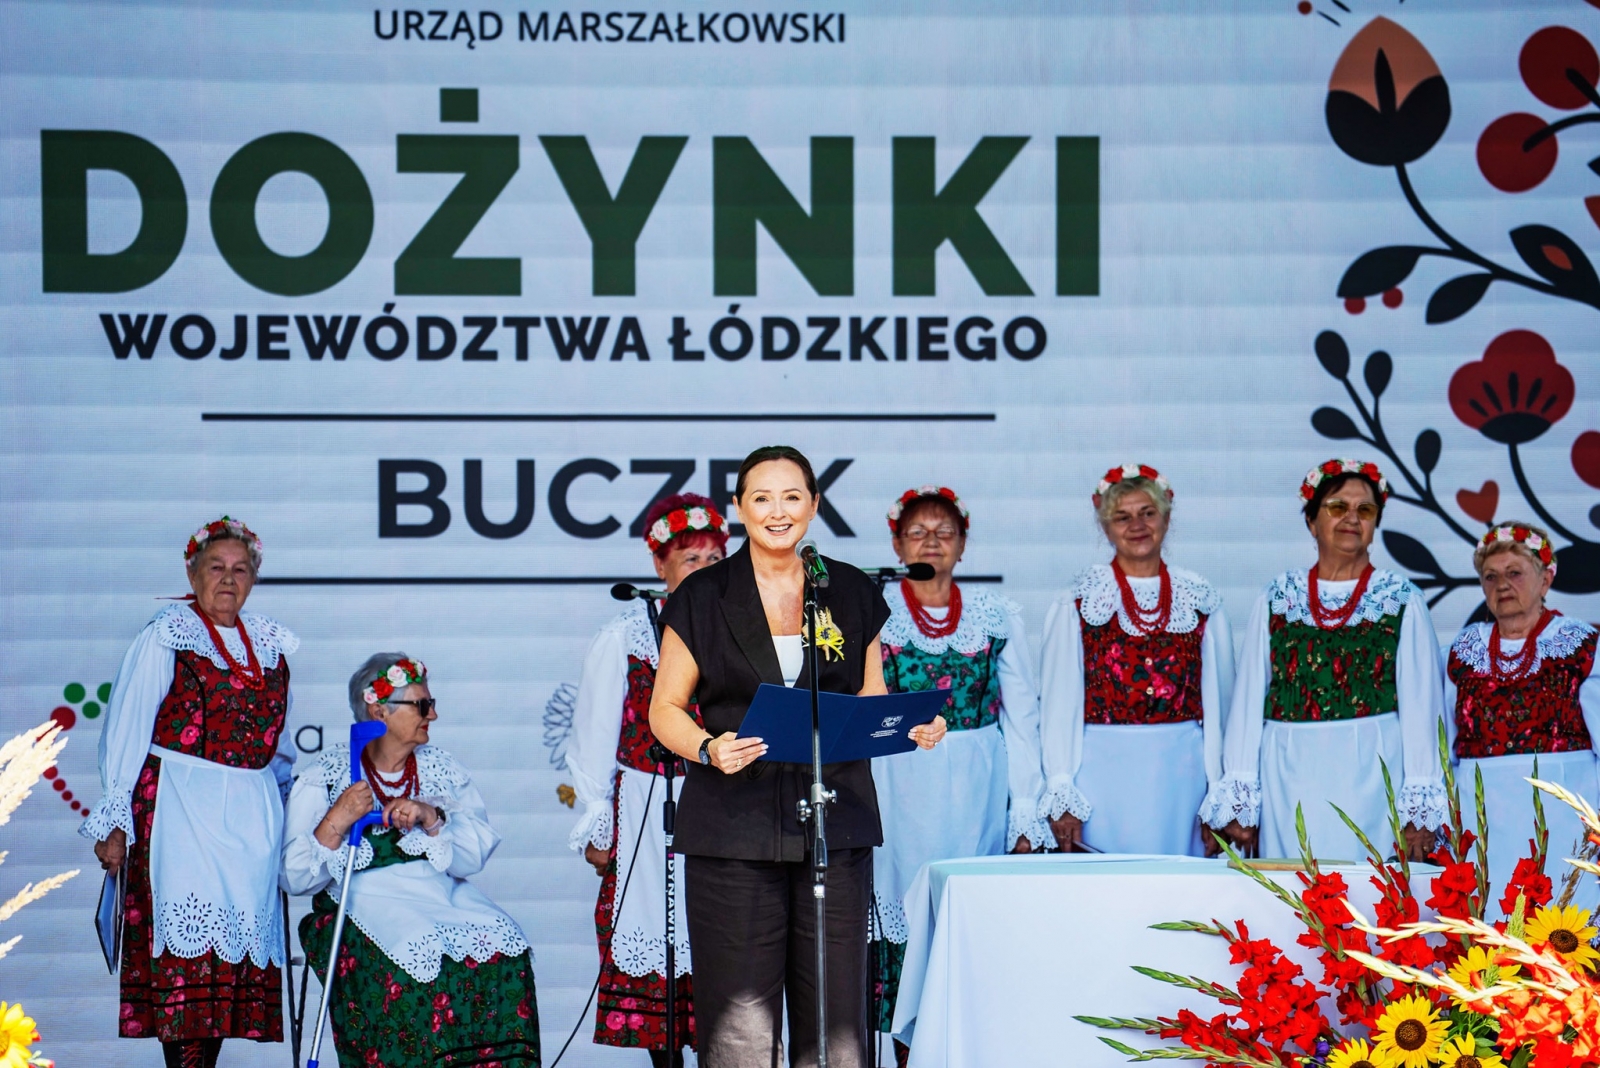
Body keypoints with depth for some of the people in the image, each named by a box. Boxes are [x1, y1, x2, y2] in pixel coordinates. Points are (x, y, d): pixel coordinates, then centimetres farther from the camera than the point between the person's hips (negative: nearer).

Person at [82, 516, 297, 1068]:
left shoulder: (270, 644, 14)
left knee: (240, 942, 1)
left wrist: (286, 812, 20)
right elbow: (125, 732, -3)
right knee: (188, 944, -12)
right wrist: (112, 821, -7)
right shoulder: (166, 636, -1)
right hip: (180, 809, -5)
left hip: (254, 815, 5)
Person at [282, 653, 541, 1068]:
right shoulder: (327, 777, 3)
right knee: (414, 957, -34)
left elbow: (473, 857, 1)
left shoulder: (441, 769, 13)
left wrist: (431, 817, -15)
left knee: (505, 951, -25)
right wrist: (336, 821, -19)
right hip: (362, 904, -4)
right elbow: (295, 878, -5)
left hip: (442, 895, 4)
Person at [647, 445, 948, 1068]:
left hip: (835, 823, 2)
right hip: (735, 827, -2)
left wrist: (912, 727, -4)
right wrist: (709, 749, -14)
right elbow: (666, 709, 6)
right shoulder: (703, 598, 5)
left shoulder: (852, 595, 12)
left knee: (836, 1015, -2)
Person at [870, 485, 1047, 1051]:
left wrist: (1027, 817, 1)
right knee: (904, 916, -3)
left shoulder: (996, 615, 7)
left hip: (977, 792, 1)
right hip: (899, 788, -1)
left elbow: (1021, 718, 6)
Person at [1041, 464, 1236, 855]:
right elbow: (1059, 703, 0)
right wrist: (1061, 795, -6)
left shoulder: (1201, 600, 7)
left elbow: (1218, 698, 8)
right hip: (1103, 774, -2)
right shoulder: (1079, 602, 1)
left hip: (1181, 774, 2)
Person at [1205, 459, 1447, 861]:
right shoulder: (1276, 599, 9)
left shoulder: (1403, 601, 5)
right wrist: (1238, 800, 2)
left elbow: (1420, 706, 0)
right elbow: (1249, 701, 8)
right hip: (1290, 780, 1)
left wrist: (1419, 811, -7)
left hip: (1371, 779, -1)